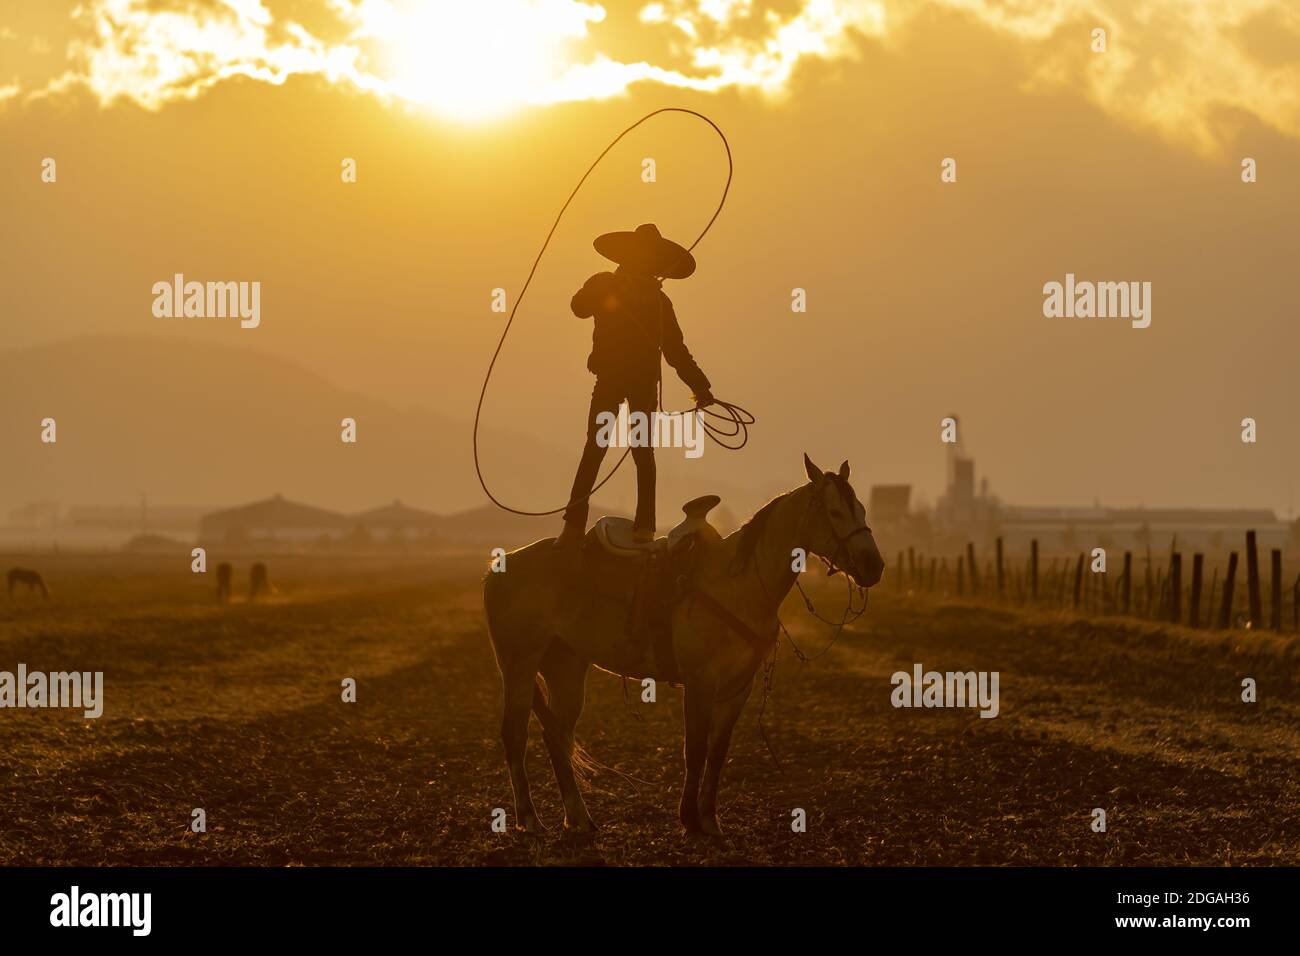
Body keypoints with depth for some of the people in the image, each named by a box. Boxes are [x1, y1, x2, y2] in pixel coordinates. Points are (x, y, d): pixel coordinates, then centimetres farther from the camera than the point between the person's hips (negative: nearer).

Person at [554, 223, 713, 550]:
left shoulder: (658, 301, 13)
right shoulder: (604, 286, 8)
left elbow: (676, 351, 16)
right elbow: (580, 307, -9)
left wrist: (699, 387, 10)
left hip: (644, 381, 2)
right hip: (609, 378, -2)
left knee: (642, 451, -2)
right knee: (594, 449, -8)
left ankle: (644, 526, -2)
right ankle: (574, 525, -11)